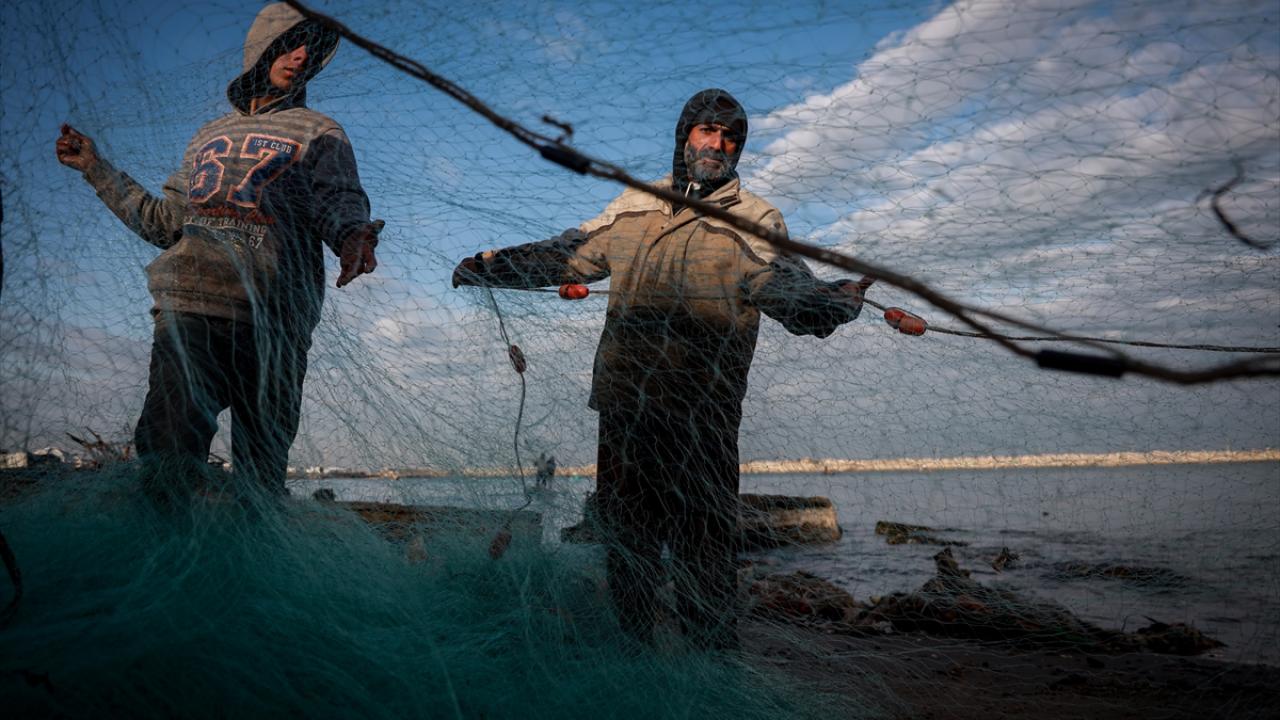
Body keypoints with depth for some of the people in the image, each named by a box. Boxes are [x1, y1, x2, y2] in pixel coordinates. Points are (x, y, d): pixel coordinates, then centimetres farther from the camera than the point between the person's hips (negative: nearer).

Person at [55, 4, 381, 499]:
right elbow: (163, 223, 31)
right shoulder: (209, 137, 27)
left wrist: (355, 236, -28)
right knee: (165, 457, -11)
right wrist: (96, 168, 30)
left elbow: (341, 204, -4)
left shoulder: (321, 135, 15)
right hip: (188, 310, 3)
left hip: (272, 323, -3)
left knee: (259, 477, -5)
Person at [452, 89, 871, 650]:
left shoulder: (755, 221, 3)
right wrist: (493, 266, 23)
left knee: (703, 546, -1)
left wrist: (834, 302, -34)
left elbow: (790, 291, -13)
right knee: (624, 532, 16)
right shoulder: (633, 207, 15)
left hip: (702, 419, -4)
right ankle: (627, 642, 35)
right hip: (623, 407, 4)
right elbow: (568, 254, 25)